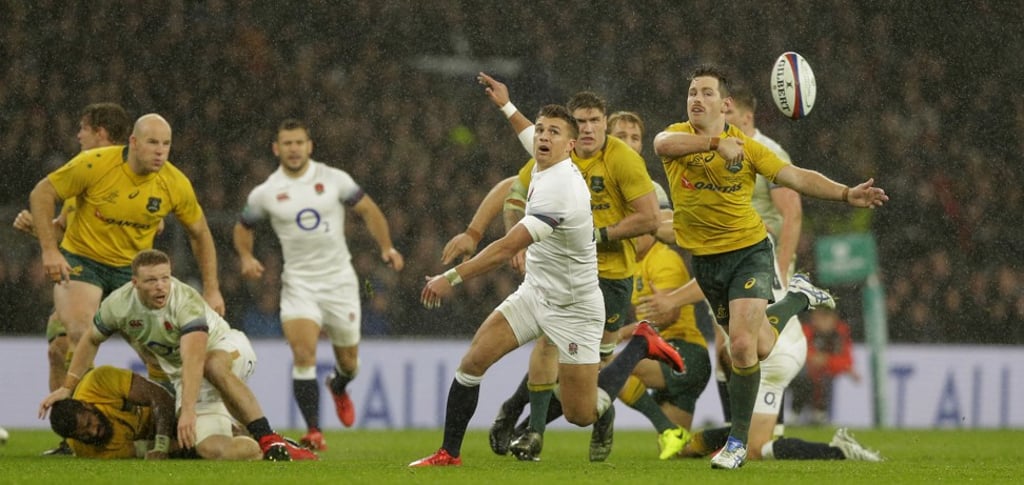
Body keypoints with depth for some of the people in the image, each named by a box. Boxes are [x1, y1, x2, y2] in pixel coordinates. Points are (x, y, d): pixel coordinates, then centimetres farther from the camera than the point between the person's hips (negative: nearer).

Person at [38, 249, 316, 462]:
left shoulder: (186, 302, -33)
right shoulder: (119, 305, -17)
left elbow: (194, 360, -45)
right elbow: (91, 341, 4)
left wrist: (188, 411, -55)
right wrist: (67, 387, 2)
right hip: (182, 375, 6)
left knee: (213, 366, -42)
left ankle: (270, 441, -41)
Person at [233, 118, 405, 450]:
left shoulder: (334, 179, -3)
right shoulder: (265, 193, -1)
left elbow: (368, 210, 6)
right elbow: (243, 227, 14)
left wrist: (386, 247, -5)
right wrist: (246, 257, -5)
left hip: (340, 281, 1)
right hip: (299, 283, -1)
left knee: (348, 362, 11)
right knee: (303, 354, -21)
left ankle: (338, 387, 49)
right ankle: (313, 432, -15)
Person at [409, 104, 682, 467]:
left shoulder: (559, 190, -29)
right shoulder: (542, 169, -2)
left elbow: (507, 248, -32)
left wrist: (451, 278, -30)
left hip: (573, 310, -8)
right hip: (535, 292, 8)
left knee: (581, 416, 0)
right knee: (473, 360, -10)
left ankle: (640, 345, 20)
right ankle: (449, 453, -1)